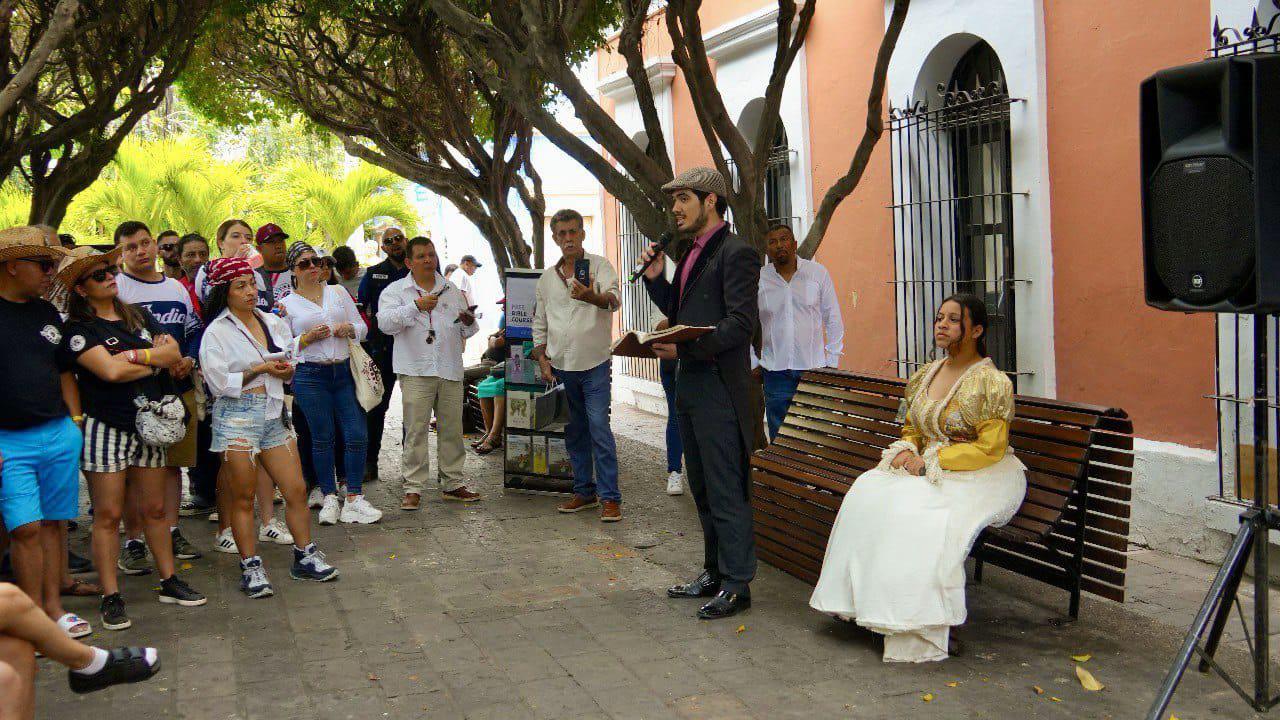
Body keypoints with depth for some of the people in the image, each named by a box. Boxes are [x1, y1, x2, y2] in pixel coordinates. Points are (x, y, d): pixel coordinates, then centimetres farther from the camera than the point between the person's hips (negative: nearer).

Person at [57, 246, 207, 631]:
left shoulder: (139, 316, 11)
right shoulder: (79, 328, -6)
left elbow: (174, 353, -1)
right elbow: (109, 371, -20)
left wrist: (133, 355, -15)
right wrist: (155, 361, -6)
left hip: (150, 425, 5)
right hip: (106, 430, -5)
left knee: (156, 509, 12)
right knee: (108, 515, -1)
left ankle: (170, 582, 22)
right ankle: (111, 597, 6)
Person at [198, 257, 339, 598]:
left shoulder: (273, 323, 11)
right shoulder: (217, 332, -6)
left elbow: (291, 368, 21)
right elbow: (219, 382, -13)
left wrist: (285, 369, -2)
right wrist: (260, 370, -13)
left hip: (274, 413, 5)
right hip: (237, 417, -5)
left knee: (296, 490, 5)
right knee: (243, 497, 2)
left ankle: (305, 557, 18)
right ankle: (251, 567, 12)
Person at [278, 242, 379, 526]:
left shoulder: (338, 291, 13)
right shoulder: (287, 304, 5)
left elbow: (362, 328, 16)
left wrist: (350, 329, -6)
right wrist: (309, 337, -11)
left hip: (344, 372, 2)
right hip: (310, 375, -2)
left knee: (357, 434, -5)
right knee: (322, 438, 1)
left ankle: (354, 497, 4)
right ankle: (329, 498, 13)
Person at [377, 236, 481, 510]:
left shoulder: (451, 290, 18)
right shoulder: (395, 291, 5)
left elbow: (465, 332, 20)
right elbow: (385, 323, -12)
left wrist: (469, 322, -3)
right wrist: (416, 306, -22)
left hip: (450, 371, 4)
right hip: (416, 371, -4)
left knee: (452, 429, 7)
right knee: (416, 430, -7)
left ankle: (452, 483, 17)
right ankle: (413, 488, -2)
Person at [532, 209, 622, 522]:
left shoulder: (599, 266, -4)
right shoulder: (547, 278, 10)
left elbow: (613, 299, -24)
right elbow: (539, 324, 16)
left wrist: (592, 296, -46)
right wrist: (542, 359, 3)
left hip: (595, 365, -5)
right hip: (560, 367, 5)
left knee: (599, 429, -11)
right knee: (574, 432, 12)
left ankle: (610, 497, -7)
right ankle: (584, 491, 23)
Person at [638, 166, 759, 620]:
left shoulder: (735, 253, -11)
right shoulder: (693, 255, 17)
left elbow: (741, 322, -19)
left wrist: (686, 348, -23)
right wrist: (656, 278, 8)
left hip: (719, 389, -10)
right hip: (689, 387, 10)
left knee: (725, 490, -4)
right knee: (702, 489, 16)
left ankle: (736, 585, 4)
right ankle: (715, 573, 27)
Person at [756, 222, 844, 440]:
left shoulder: (818, 273, 2)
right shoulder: (758, 280, 2)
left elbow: (833, 319, 7)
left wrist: (832, 360, 3)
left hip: (814, 367, 0)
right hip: (775, 370, 0)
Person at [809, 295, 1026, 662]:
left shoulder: (992, 382, -9)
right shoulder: (926, 375, 13)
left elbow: (989, 448, -15)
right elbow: (912, 430, 21)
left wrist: (928, 463, -18)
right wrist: (905, 451, -3)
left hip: (981, 478, -7)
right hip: (930, 471, 7)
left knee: (916, 508, -33)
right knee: (869, 491, -20)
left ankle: (917, 632, -26)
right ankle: (866, 602, -17)